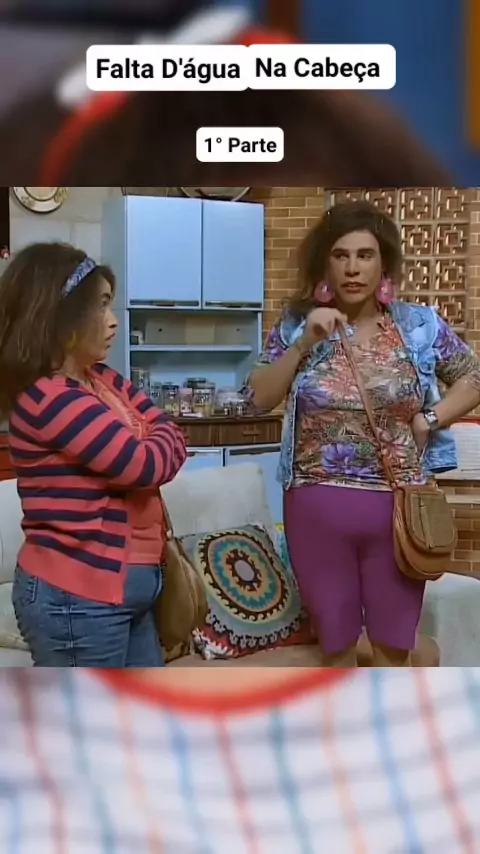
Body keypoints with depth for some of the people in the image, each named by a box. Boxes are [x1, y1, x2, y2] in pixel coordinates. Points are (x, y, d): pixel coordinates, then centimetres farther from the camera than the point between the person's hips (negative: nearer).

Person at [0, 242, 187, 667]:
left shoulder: (100, 379, 7)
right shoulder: (48, 398, -23)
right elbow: (152, 463, -22)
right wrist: (164, 438, -1)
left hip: (120, 585, 9)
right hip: (75, 597, -9)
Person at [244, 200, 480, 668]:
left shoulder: (420, 325, -1)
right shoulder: (297, 324, 0)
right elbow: (259, 397, -5)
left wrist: (432, 418, -6)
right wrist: (304, 343, -16)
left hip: (398, 505, 0)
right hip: (317, 507, 0)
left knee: (393, 645, 14)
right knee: (335, 643, 16)